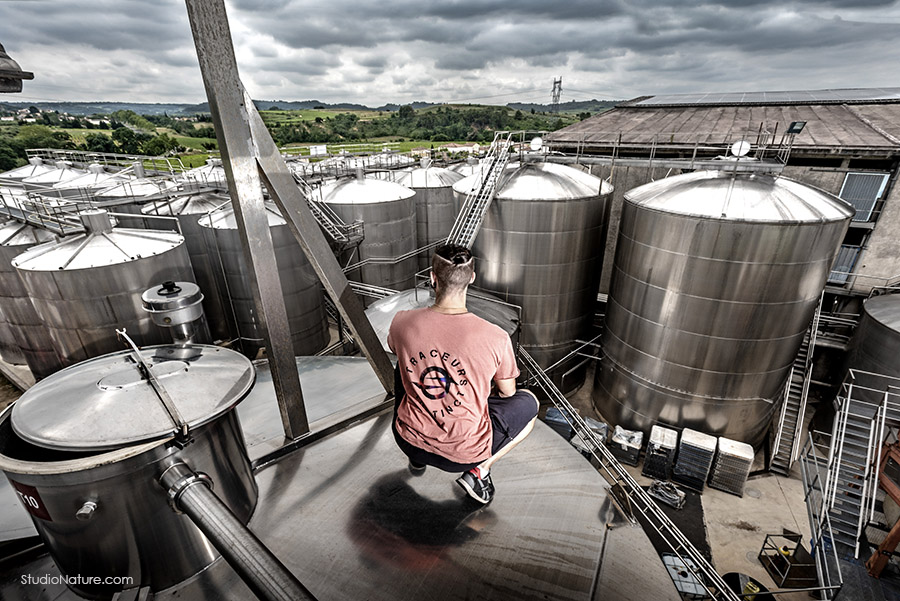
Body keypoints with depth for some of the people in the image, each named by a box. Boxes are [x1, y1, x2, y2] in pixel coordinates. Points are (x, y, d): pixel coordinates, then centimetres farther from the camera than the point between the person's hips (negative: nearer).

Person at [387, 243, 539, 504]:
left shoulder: (403, 322, -15)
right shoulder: (496, 337, -21)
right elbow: (508, 393, -3)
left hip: (408, 440, 3)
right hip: (465, 452, -2)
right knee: (529, 402, 20)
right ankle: (478, 470, 7)